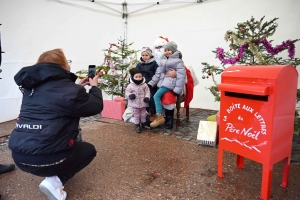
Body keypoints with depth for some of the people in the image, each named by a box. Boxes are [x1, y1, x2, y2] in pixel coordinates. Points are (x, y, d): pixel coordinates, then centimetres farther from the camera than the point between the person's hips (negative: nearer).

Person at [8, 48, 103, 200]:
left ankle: (53, 175, 17)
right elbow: (96, 106, -1)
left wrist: (77, 87, 24)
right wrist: (94, 87, 15)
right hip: (44, 158, -8)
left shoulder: (33, 86, 11)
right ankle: (55, 180, 0)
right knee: (89, 150, 17)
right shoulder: (69, 90, -12)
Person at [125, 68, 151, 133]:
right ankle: (137, 126, 22)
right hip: (135, 104, -2)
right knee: (136, 115, 9)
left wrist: (147, 97, -15)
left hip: (143, 103, 2)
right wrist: (130, 95, -24)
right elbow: (127, 92, -4)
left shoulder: (144, 85, -6)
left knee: (143, 114, 17)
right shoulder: (130, 86, -10)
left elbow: (147, 91, 0)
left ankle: (144, 124, 35)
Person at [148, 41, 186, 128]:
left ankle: (159, 117, -13)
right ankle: (158, 116, 2)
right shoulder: (164, 60, 16)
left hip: (170, 82, -8)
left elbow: (181, 76, -12)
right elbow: (158, 72, 15)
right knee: (156, 97, -6)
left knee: (156, 96, -19)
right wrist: (152, 82, 7)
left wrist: (177, 89, -18)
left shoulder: (178, 61, -6)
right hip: (162, 81, 8)